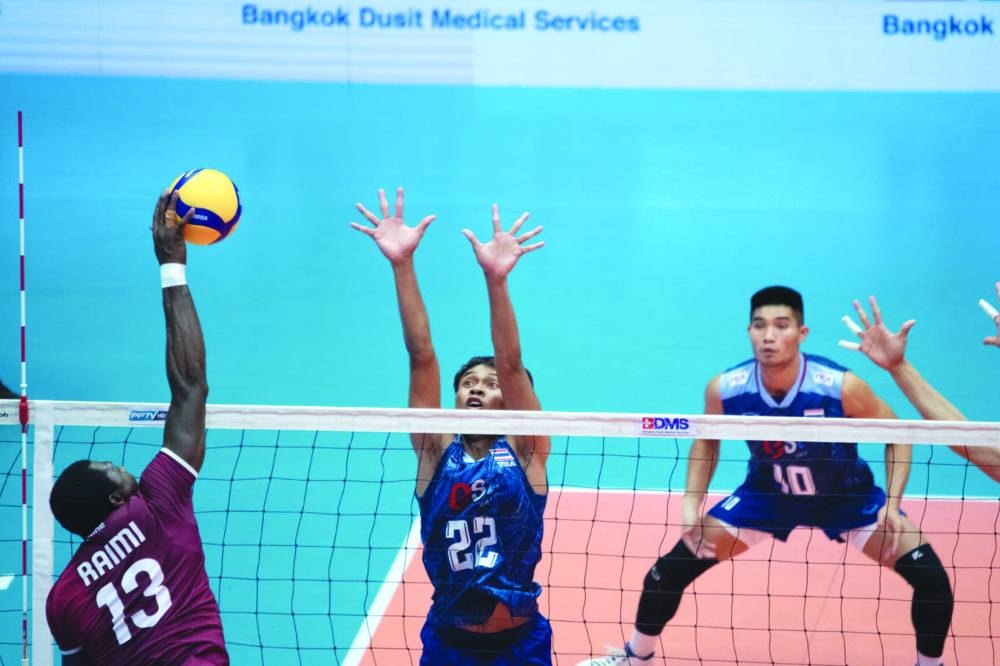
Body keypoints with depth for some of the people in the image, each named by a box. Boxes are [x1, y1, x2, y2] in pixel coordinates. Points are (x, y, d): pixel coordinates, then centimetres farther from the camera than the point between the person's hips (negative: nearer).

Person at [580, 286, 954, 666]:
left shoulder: (841, 387, -32)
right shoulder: (724, 390, -24)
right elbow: (706, 441, 0)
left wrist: (892, 504, -25)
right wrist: (691, 504, -11)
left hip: (848, 496, -2)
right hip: (766, 494, 2)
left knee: (932, 579, -16)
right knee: (670, 571, -3)